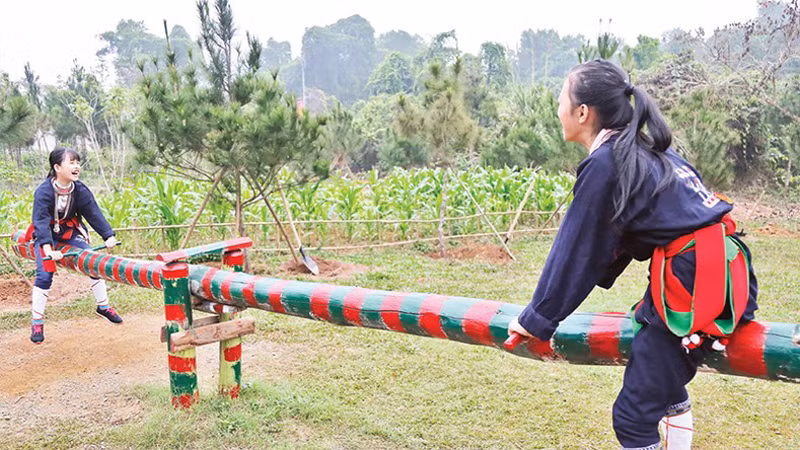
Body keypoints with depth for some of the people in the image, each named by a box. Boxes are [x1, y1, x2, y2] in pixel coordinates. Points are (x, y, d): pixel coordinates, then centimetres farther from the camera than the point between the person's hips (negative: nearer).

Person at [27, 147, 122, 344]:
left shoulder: (80, 190, -13)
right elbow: (41, 221, -33)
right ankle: (36, 322, -1)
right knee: (44, 274, -15)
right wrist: (48, 249, -46)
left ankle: (103, 306, 14)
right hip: (46, 236, -4)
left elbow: (94, 213, -16)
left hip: (70, 232, 4)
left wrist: (109, 235, -29)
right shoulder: (43, 192, -26)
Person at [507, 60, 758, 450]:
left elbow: (575, 249, -6)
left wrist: (536, 319, 5)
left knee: (633, 416, -4)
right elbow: (610, 239, 22)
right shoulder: (642, 148, 15)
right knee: (665, 382, 28)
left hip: (694, 281, -10)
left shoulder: (604, 164, -12)